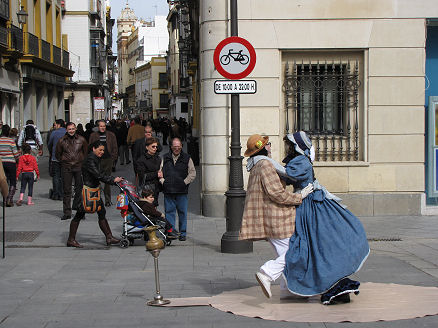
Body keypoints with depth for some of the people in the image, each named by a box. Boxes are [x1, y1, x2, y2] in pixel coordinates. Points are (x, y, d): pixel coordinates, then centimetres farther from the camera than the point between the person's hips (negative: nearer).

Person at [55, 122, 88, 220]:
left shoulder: (81, 140, 3)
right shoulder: (62, 141, 2)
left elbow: (86, 152, 15)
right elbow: (57, 154, 14)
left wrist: (82, 161, 9)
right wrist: (62, 162, 8)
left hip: (79, 167, 0)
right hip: (66, 168, 0)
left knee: (79, 189, 0)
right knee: (67, 190, 1)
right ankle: (67, 212, 5)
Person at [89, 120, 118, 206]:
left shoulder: (111, 135, 9)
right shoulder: (93, 136, 8)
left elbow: (115, 147, 10)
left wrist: (113, 158, 1)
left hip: (108, 160, 0)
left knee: (107, 181, 4)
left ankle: (108, 200, 10)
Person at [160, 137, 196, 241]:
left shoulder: (187, 158, 6)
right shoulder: (165, 158, 11)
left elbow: (192, 173, 4)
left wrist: (185, 182, -6)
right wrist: (163, 181, -1)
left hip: (182, 191, -1)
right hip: (168, 190, 1)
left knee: (182, 212, 1)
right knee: (169, 211, 2)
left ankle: (182, 233, 9)